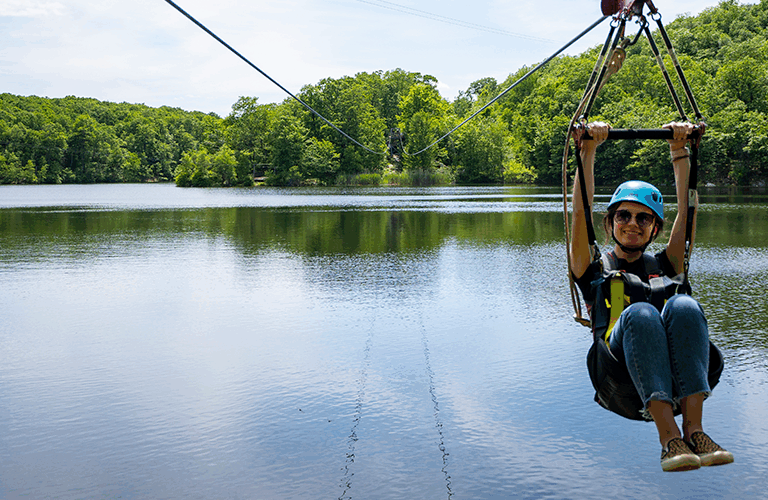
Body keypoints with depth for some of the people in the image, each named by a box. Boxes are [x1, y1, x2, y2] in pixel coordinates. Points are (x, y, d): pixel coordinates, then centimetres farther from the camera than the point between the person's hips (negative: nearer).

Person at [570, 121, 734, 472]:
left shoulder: (665, 266, 29)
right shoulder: (594, 271, 22)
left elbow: (687, 210, 19)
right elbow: (581, 212, 7)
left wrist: (679, 151, 14)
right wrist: (588, 151, 2)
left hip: (681, 376, 2)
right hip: (620, 374, -2)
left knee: (683, 306, -30)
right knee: (640, 313, -35)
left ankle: (694, 429, -39)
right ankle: (669, 439, -44)